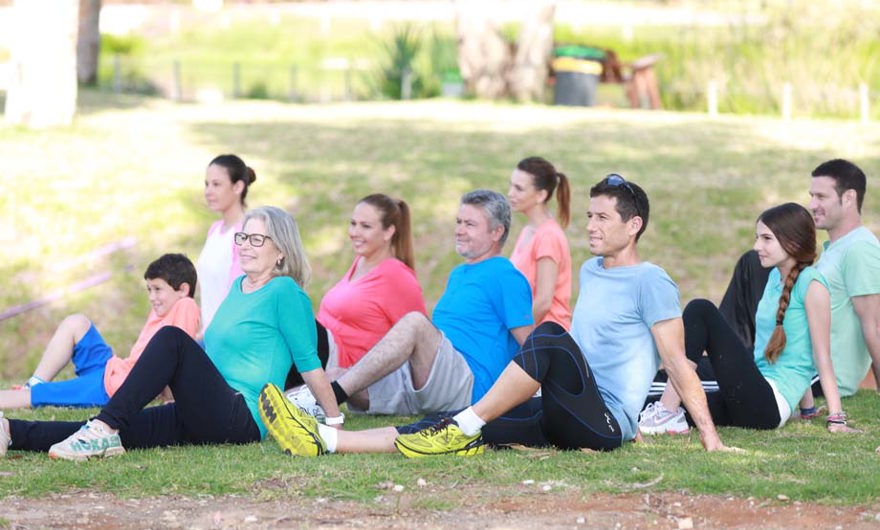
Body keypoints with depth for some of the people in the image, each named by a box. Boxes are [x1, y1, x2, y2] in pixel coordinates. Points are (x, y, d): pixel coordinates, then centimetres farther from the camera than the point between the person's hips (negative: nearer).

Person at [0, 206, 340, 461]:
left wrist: (335, 425, -2)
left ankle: (104, 430, -34)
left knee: (172, 338, -25)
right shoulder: (239, 287, 22)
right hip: (207, 419, 8)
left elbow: (309, 363, -4)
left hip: (243, 420, -8)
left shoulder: (285, 292, -3)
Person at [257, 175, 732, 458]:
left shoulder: (649, 282, -4)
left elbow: (677, 363, -8)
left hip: (604, 423, -8)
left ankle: (465, 425, -28)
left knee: (550, 335, -31)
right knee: (457, 434, -7)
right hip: (569, 421, 8)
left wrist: (709, 435, -12)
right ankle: (326, 441, -19)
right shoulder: (590, 272, 21)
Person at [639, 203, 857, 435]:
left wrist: (836, 418, -14)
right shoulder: (775, 277, 18)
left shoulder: (811, 283, -8)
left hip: (771, 404, -8)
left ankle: (668, 413, -18)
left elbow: (822, 355, -11)